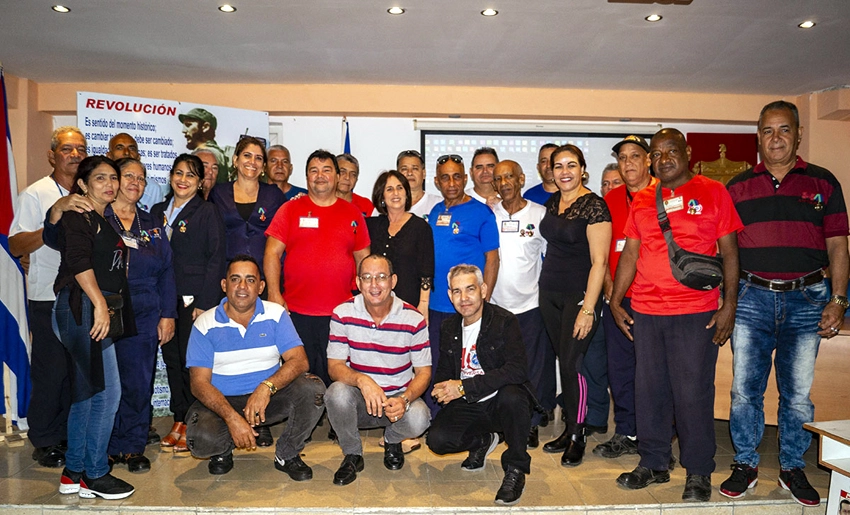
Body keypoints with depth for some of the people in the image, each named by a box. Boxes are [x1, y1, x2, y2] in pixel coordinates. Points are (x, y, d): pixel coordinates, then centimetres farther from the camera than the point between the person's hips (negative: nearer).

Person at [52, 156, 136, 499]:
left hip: (99, 309, 9)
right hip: (81, 307, -9)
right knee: (107, 391, -8)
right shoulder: (77, 216, -5)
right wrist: (100, 304, -23)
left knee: (87, 392, 12)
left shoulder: (108, 220, 20)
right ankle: (93, 474, 4)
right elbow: (78, 261, -17)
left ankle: (73, 474, 21)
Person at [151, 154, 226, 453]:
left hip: (195, 298, -5)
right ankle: (178, 421, 19)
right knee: (171, 358, 8)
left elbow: (215, 260, -7)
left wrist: (205, 302, -13)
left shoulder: (207, 212, -2)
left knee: (191, 360, -4)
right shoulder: (158, 212, 14)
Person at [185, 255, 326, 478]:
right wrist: (232, 417, -27)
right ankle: (223, 450, 10)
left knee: (313, 390, -25)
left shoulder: (276, 314, -4)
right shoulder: (205, 324, -6)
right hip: (222, 401, -1)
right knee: (201, 439, -32)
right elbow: (200, 383, -11)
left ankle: (287, 455, 1)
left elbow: (299, 361, -13)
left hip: (269, 399, 1)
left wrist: (267, 387, -32)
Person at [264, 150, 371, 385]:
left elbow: (363, 259, 12)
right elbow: (272, 253, 2)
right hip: (296, 311, -1)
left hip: (341, 313, 1)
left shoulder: (353, 213, 10)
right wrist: (274, 294, -6)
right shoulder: (290, 209, 5)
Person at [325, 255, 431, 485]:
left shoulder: (413, 319, -10)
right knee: (337, 393, -32)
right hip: (359, 399, 0)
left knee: (418, 418, -31)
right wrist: (361, 380, -33)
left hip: (399, 398, 0)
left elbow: (423, 371, -5)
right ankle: (352, 454, -1)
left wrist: (405, 399, -26)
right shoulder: (343, 314, -9)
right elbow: (335, 366, -10)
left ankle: (392, 440, 10)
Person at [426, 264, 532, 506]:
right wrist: (442, 389, -11)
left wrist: (464, 386, -26)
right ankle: (482, 441, 15)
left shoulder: (504, 322, -13)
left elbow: (517, 370, -26)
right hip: (468, 406, 4)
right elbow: (444, 371, 15)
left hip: (500, 404, -4)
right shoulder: (449, 328, 5)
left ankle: (515, 469, -11)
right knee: (437, 439, -20)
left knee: (511, 395, -37)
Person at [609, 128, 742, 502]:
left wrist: (729, 304, -6)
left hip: (696, 313, -4)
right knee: (649, 390, 10)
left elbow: (729, 251, 0)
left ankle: (698, 473, 17)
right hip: (645, 312, 4)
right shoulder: (641, 201, 13)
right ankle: (653, 464, 25)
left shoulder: (712, 192, 2)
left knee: (693, 392, 1)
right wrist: (615, 301, 7)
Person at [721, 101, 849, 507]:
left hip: (806, 300, 0)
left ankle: (792, 468, 24)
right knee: (745, 389, 5)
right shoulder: (738, 187, 8)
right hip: (751, 298, 0)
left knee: (798, 393, 8)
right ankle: (745, 464, 20)